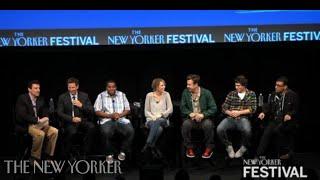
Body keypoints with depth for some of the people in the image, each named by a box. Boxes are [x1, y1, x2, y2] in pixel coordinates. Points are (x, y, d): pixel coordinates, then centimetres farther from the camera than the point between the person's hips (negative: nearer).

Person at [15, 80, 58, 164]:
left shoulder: (41, 100, 11)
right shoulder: (22, 99, -9)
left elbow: (45, 113, 12)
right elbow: (22, 115, -20)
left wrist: (45, 119, -13)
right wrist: (37, 120, -25)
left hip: (39, 124, 7)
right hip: (25, 125, -7)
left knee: (54, 131, -15)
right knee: (40, 134, -33)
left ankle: (48, 156, -5)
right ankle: (34, 158, -18)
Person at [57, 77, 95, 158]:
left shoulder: (84, 96, 11)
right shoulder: (62, 97, 6)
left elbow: (91, 111, 7)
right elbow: (59, 113, -2)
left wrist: (81, 105, -11)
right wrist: (72, 119, -16)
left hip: (83, 121, 2)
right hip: (69, 122, -2)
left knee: (91, 127, -30)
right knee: (72, 132, -35)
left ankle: (85, 152, -18)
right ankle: (67, 154, -11)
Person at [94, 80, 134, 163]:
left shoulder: (122, 95, 14)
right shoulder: (101, 96, 7)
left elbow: (127, 109, 12)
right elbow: (97, 111, 1)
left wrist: (120, 115, -9)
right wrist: (110, 115, -12)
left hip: (121, 119, 2)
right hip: (107, 120, -2)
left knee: (131, 131, -26)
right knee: (106, 132, -35)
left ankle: (122, 152, -6)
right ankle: (109, 154, -13)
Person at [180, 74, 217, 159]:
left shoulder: (206, 93, -5)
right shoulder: (185, 92, 1)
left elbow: (213, 108, -6)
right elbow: (182, 107, 5)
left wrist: (202, 115, -21)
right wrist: (190, 113, -16)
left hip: (204, 118, -2)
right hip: (190, 118, 2)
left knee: (208, 124, -35)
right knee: (185, 124, -32)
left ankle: (209, 148, -12)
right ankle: (189, 148, -10)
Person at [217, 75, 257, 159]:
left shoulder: (251, 94, 9)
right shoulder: (231, 94, 15)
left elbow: (253, 109, 0)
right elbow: (224, 107, 13)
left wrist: (239, 112, -9)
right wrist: (230, 113, -9)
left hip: (243, 118, -2)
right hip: (230, 118, 2)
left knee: (247, 130, -37)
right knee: (219, 129, -28)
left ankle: (243, 147, -6)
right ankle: (229, 146, -2)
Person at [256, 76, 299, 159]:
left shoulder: (293, 95, -4)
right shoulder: (273, 95, 10)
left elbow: (296, 109, -2)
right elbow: (268, 106, 8)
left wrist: (290, 114, -21)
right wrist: (263, 112, -12)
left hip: (286, 121, -4)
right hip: (275, 120, 4)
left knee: (277, 130, -29)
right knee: (266, 133, -19)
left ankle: (285, 152, -8)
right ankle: (259, 155, -20)